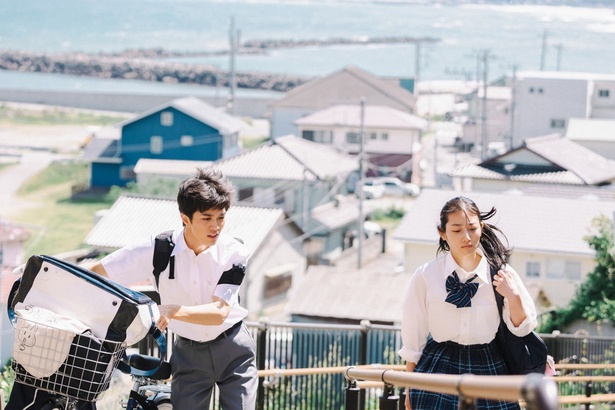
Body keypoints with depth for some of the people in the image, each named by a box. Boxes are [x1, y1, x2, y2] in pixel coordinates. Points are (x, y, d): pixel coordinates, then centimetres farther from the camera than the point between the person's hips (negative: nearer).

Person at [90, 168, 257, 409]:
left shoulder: (234, 254, -18)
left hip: (233, 348, -1)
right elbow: (95, 275, -14)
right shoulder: (158, 250, -17)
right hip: (189, 352, 1)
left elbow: (219, 312, -25)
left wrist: (174, 311, -42)